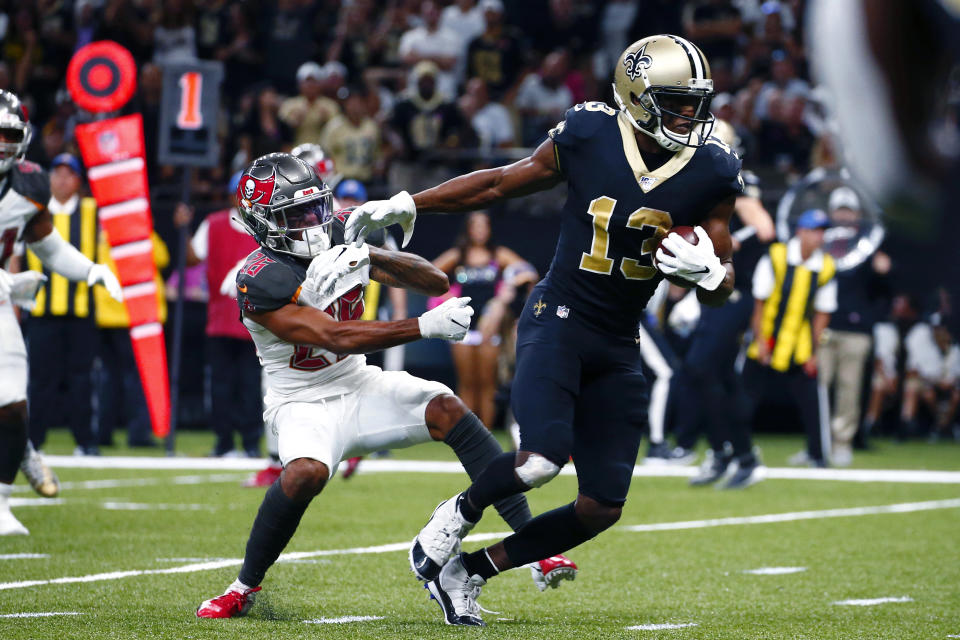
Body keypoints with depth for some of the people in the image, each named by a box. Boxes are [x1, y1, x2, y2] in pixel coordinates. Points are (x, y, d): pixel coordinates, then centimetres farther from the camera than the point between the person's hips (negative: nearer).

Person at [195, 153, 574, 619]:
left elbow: (435, 282, -1)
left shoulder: (341, 250, 0)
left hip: (361, 388, 5)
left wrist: (371, 257, -19)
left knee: (447, 409, -20)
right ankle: (244, 588, -13)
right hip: (304, 404, -5)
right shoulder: (260, 280, -19)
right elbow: (337, 337, -27)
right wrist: (426, 327, -31)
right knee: (305, 473, -35)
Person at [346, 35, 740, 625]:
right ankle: (461, 512, 6)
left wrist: (706, 271, -22)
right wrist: (406, 205, 10)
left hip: (617, 349, 4)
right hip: (557, 321, -4)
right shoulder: (588, 138, -10)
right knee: (540, 461, -27)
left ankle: (470, 570, 19)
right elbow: (501, 183, 6)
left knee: (602, 509, 1)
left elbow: (723, 285, 3)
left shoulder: (712, 174, -4)